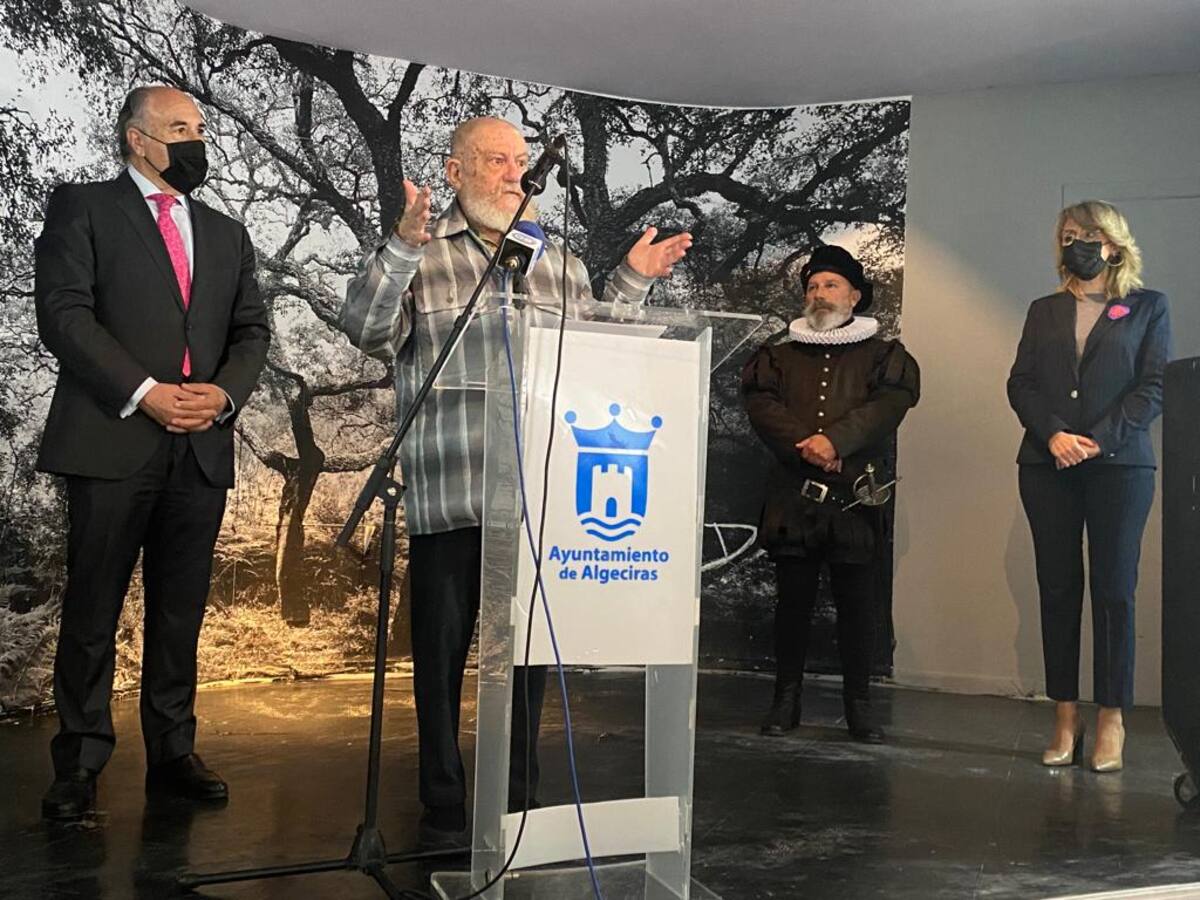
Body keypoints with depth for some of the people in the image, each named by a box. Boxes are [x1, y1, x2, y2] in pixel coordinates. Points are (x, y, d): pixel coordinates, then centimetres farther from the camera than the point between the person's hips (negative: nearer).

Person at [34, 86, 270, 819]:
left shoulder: (226, 234, 20)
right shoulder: (83, 208, 6)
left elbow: (252, 330, 14)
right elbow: (64, 313, -6)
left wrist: (224, 392, -6)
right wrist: (146, 393, -14)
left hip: (203, 447, 4)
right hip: (112, 442, -4)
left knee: (182, 612, 9)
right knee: (93, 612, 2)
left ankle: (173, 752, 18)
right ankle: (81, 763, 13)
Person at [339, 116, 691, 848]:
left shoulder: (559, 264, 17)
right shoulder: (419, 253, 3)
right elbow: (366, 331, -10)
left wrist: (632, 282, 11)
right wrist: (402, 249, -23)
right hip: (448, 498, -4)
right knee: (442, 652, 7)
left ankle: (520, 802, 27)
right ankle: (444, 809, 21)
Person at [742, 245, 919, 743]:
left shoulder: (883, 356, 12)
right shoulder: (781, 356, 17)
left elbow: (890, 403, -6)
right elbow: (761, 402, 0)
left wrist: (837, 440, -20)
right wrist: (806, 446, -16)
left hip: (856, 496, -1)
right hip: (793, 494, 1)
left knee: (858, 601, 2)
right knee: (793, 598, 4)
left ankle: (857, 702, 14)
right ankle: (786, 697, 15)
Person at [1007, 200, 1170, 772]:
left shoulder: (1148, 307, 9)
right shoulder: (1044, 311, 17)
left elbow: (1154, 387, -1)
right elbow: (1020, 383, 6)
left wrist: (1099, 440, -13)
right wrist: (1054, 434, -11)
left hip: (1119, 466, -2)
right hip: (1047, 467, 3)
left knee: (1113, 592, -1)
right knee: (1057, 591, 3)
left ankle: (1111, 721, 7)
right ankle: (1065, 719, 10)